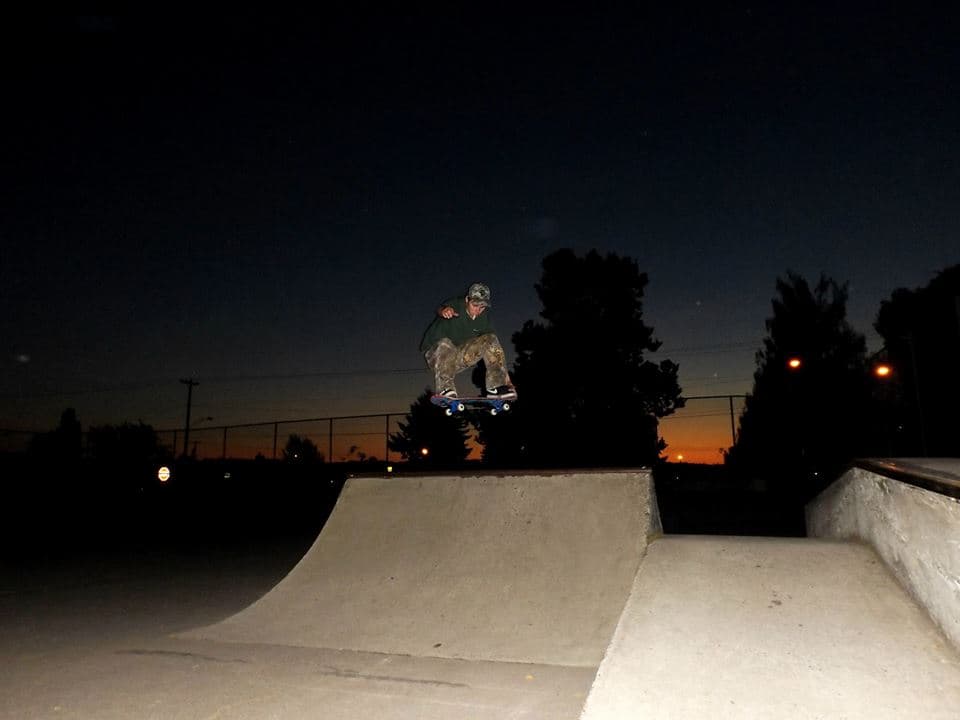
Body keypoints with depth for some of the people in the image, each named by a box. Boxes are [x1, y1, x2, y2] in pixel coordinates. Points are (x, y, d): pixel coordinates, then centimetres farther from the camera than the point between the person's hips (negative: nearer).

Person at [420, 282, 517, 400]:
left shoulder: (484, 317, -2)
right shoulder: (456, 305, -15)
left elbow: (492, 344, -3)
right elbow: (441, 309, -38)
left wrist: (504, 374, -11)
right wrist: (444, 310, -65)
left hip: (460, 357, 5)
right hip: (436, 354, -4)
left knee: (490, 339, -13)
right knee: (445, 344, -38)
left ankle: (496, 387, -17)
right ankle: (445, 389, -35)